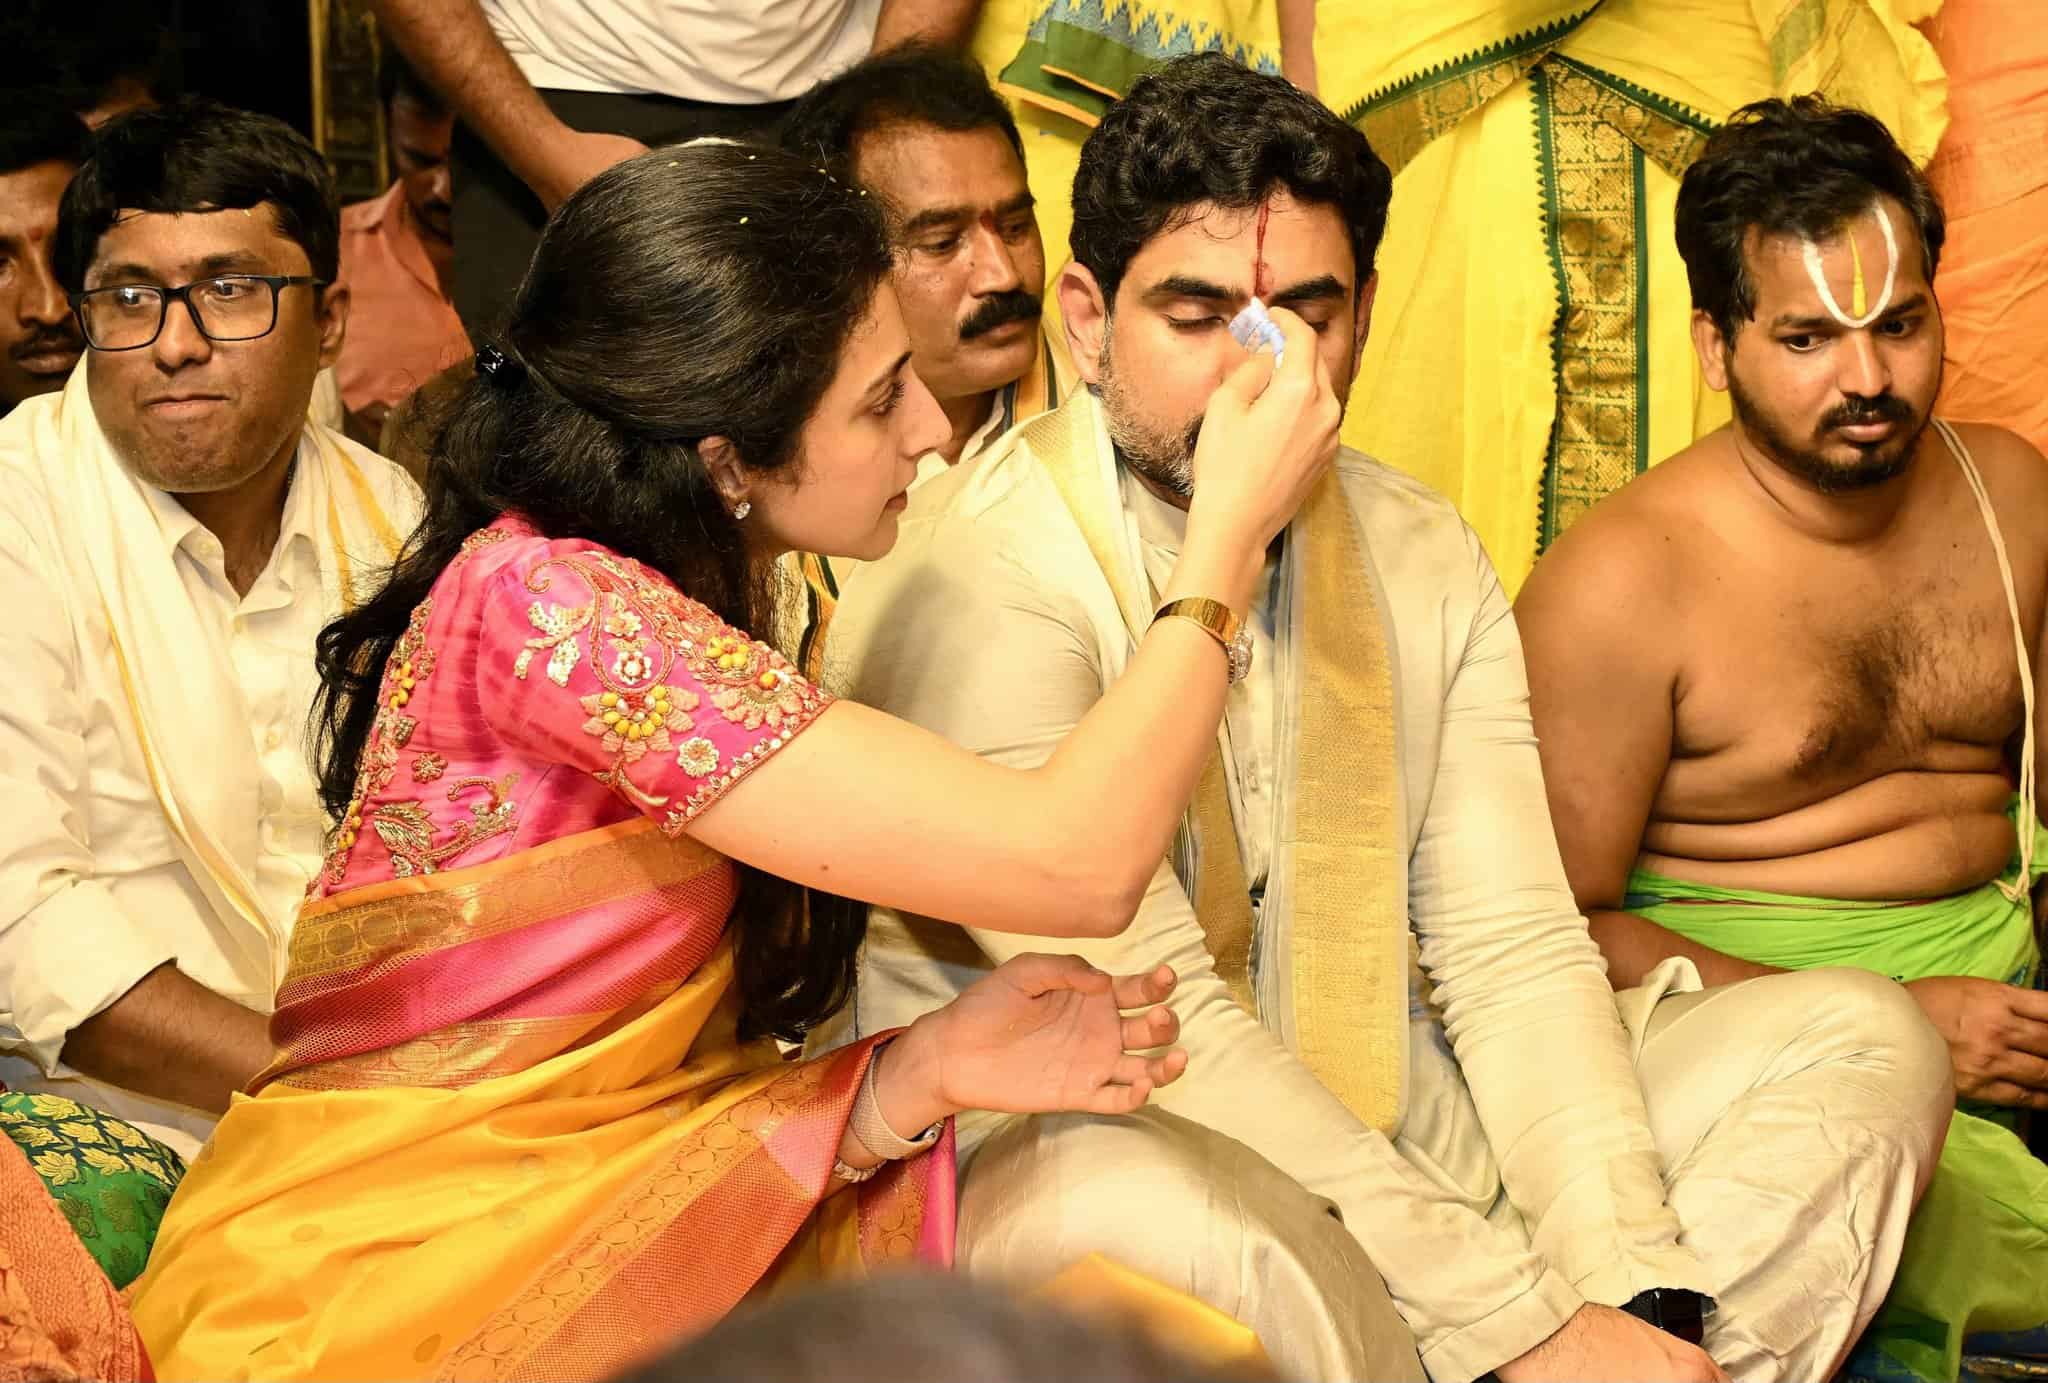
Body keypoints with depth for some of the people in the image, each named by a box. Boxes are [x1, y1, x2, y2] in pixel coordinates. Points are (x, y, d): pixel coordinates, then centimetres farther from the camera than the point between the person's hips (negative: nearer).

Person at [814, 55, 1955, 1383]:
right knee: (1178, 1211, -41)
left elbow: (1514, 951, 0)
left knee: (1862, 1038, -3)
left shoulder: (1426, 560, 6)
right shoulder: (978, 578, -17)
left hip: (1390, 1120, 7)